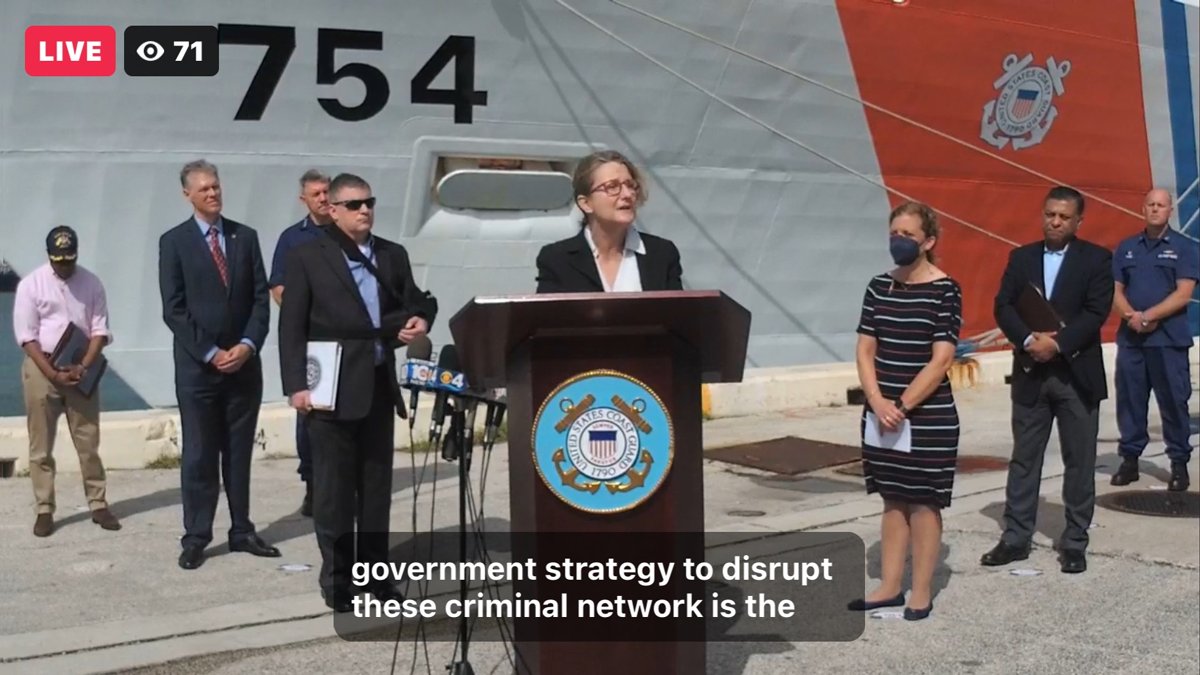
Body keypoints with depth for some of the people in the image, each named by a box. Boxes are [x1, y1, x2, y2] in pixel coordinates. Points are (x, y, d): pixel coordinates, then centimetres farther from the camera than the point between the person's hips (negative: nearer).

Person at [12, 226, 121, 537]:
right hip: (41, 367, -1)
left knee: (88, 441, 5)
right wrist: (52, 374, -15)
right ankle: (44, 509, 12)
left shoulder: (91, 283, 1)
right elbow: (27, 336, -7)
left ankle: (98, 504, 13)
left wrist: (83, 367, -13)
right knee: (41, 444, 4)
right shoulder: (31, 285, -5)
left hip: (82, 369, 1)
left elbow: (100, 330, 0)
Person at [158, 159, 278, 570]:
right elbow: (174, 309, -6)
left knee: (240, 452, 9)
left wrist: (247, 345, -9)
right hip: (197, 365, -3)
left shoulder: (246, 237, 8)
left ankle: (242, 531, 17)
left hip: (244, 362, 3)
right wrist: (210, 353, -12)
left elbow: (261, 298, 4)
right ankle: (196, 537, 9)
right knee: (199, 454, 1)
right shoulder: (174, 242, -1)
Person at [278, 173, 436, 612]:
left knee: (377, 483, 11)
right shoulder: (307, 257, -1)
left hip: (379, 385, 4)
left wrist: (419, 319, -8)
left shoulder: (393, 255, 11)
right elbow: (292, 326, -4)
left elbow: (413, 303, 16)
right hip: (331, 387, -4)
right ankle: (336, 577, 14)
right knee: (333, 486, 3)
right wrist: (296, 384, -11)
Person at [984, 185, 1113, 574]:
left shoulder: (1096, 259, 0)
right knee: (1024, 459, 7)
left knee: (1079, 462, 5)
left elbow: (1097, 312, -10)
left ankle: (1074, 543, 14)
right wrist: (1029, 340, -16)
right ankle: (1016, 538, 15)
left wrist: (1057, 343, -19)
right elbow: (1003, 307, 0)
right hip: (1030, 373, 3)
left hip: (1077, 374, -2)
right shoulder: (1021, 257, 8)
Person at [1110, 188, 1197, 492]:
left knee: (1173, 402, 1)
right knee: (1129, 400, 6)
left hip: (1169, 339, -3)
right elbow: (1115, 291, 7)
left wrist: (1148, 316, -15)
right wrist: (1131, 315, -12)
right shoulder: (1126, 248, 11)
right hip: (1130, 338, 3)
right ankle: (1129, 459, 15)